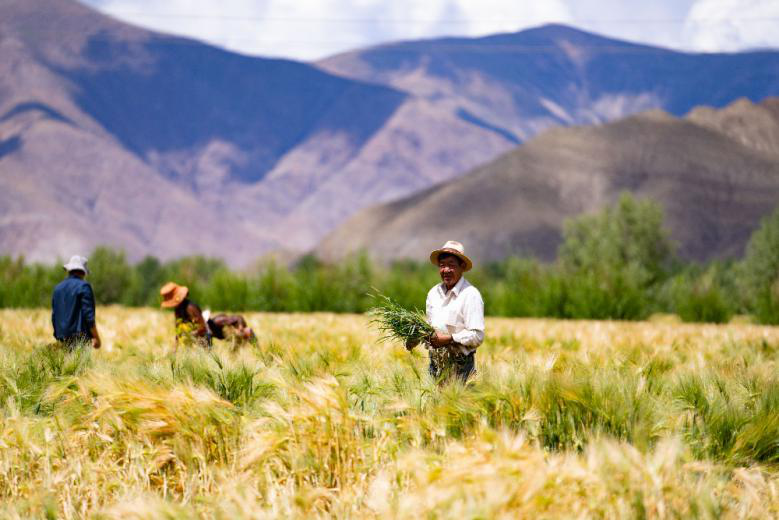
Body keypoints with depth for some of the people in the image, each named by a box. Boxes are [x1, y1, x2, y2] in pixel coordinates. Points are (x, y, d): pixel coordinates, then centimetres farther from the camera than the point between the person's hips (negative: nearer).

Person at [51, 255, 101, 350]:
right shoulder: (83, 286, -6)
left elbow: (54, 315, 16)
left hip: (63, 339, 6)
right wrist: (96, 337, -10)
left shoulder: (58, 288, 13)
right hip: (80, 337, -6)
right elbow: (88, 314, -13)